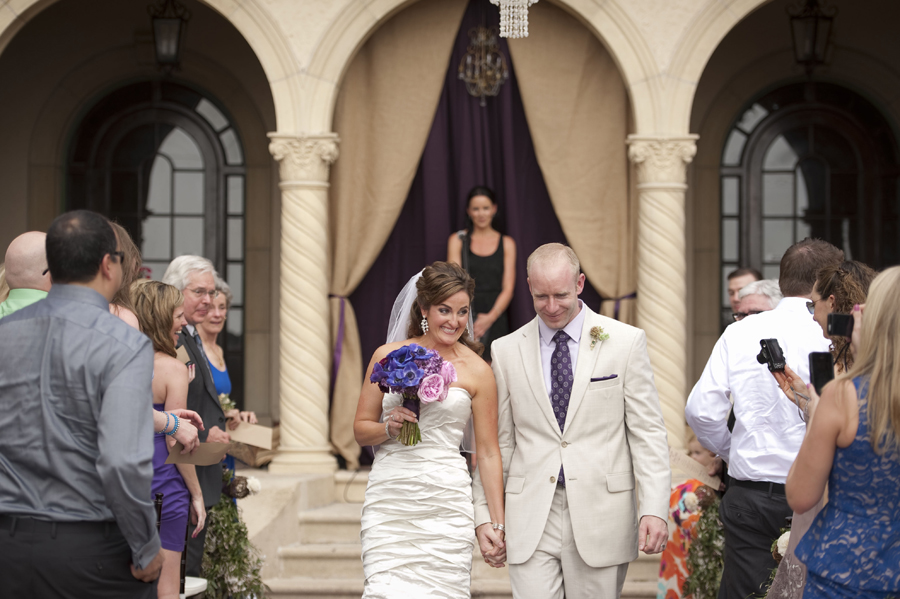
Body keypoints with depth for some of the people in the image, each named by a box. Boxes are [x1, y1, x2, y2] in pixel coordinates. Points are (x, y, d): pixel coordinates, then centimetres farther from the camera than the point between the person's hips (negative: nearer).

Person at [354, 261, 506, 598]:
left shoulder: (477, 372, 4)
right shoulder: (388, 356, 7)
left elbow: (488, 452, 6)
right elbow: (360, 429, 13)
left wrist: (498, 523, 3)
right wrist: (389, 427, -9)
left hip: (445, 504, 0)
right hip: (390, 500, 1)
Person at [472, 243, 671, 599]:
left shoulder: (626, 342, 2)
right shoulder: (507, 351, 8)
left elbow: (647, 433, 0)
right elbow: (497, 442, 11)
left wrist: (654, 510, -10)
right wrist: (484, 514, 6)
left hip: (601, 517, -1)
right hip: (531, 519, 1)